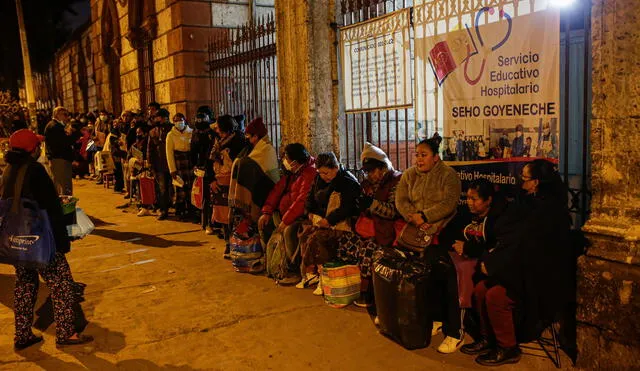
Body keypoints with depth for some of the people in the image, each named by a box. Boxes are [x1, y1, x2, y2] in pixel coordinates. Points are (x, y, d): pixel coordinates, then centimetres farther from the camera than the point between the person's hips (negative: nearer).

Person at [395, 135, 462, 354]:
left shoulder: (448, 175, -1)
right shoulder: (409, 175, 14)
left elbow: (448, 204, -13)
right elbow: (400, 200, 5)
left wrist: (424, 216, -17)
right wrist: (414, 218, -12)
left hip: (441, 233, -4)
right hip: (417, 233, 5)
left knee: (445, 280, -9)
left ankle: (454, 332, -3)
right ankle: (436, 320, 14)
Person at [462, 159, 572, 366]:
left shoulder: (547, 210, -20)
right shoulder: (530, 202, 7)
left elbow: (525, 247, -23)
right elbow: (503, 230, 10)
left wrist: (493, 264, -16)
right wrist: (494, 255, -6)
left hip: (543, 280, -9)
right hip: (526, 270, 9)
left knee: (495, 296, -21)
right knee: (480, 289, -3)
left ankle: (508, 349, -2)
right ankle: (487, 339, 12)